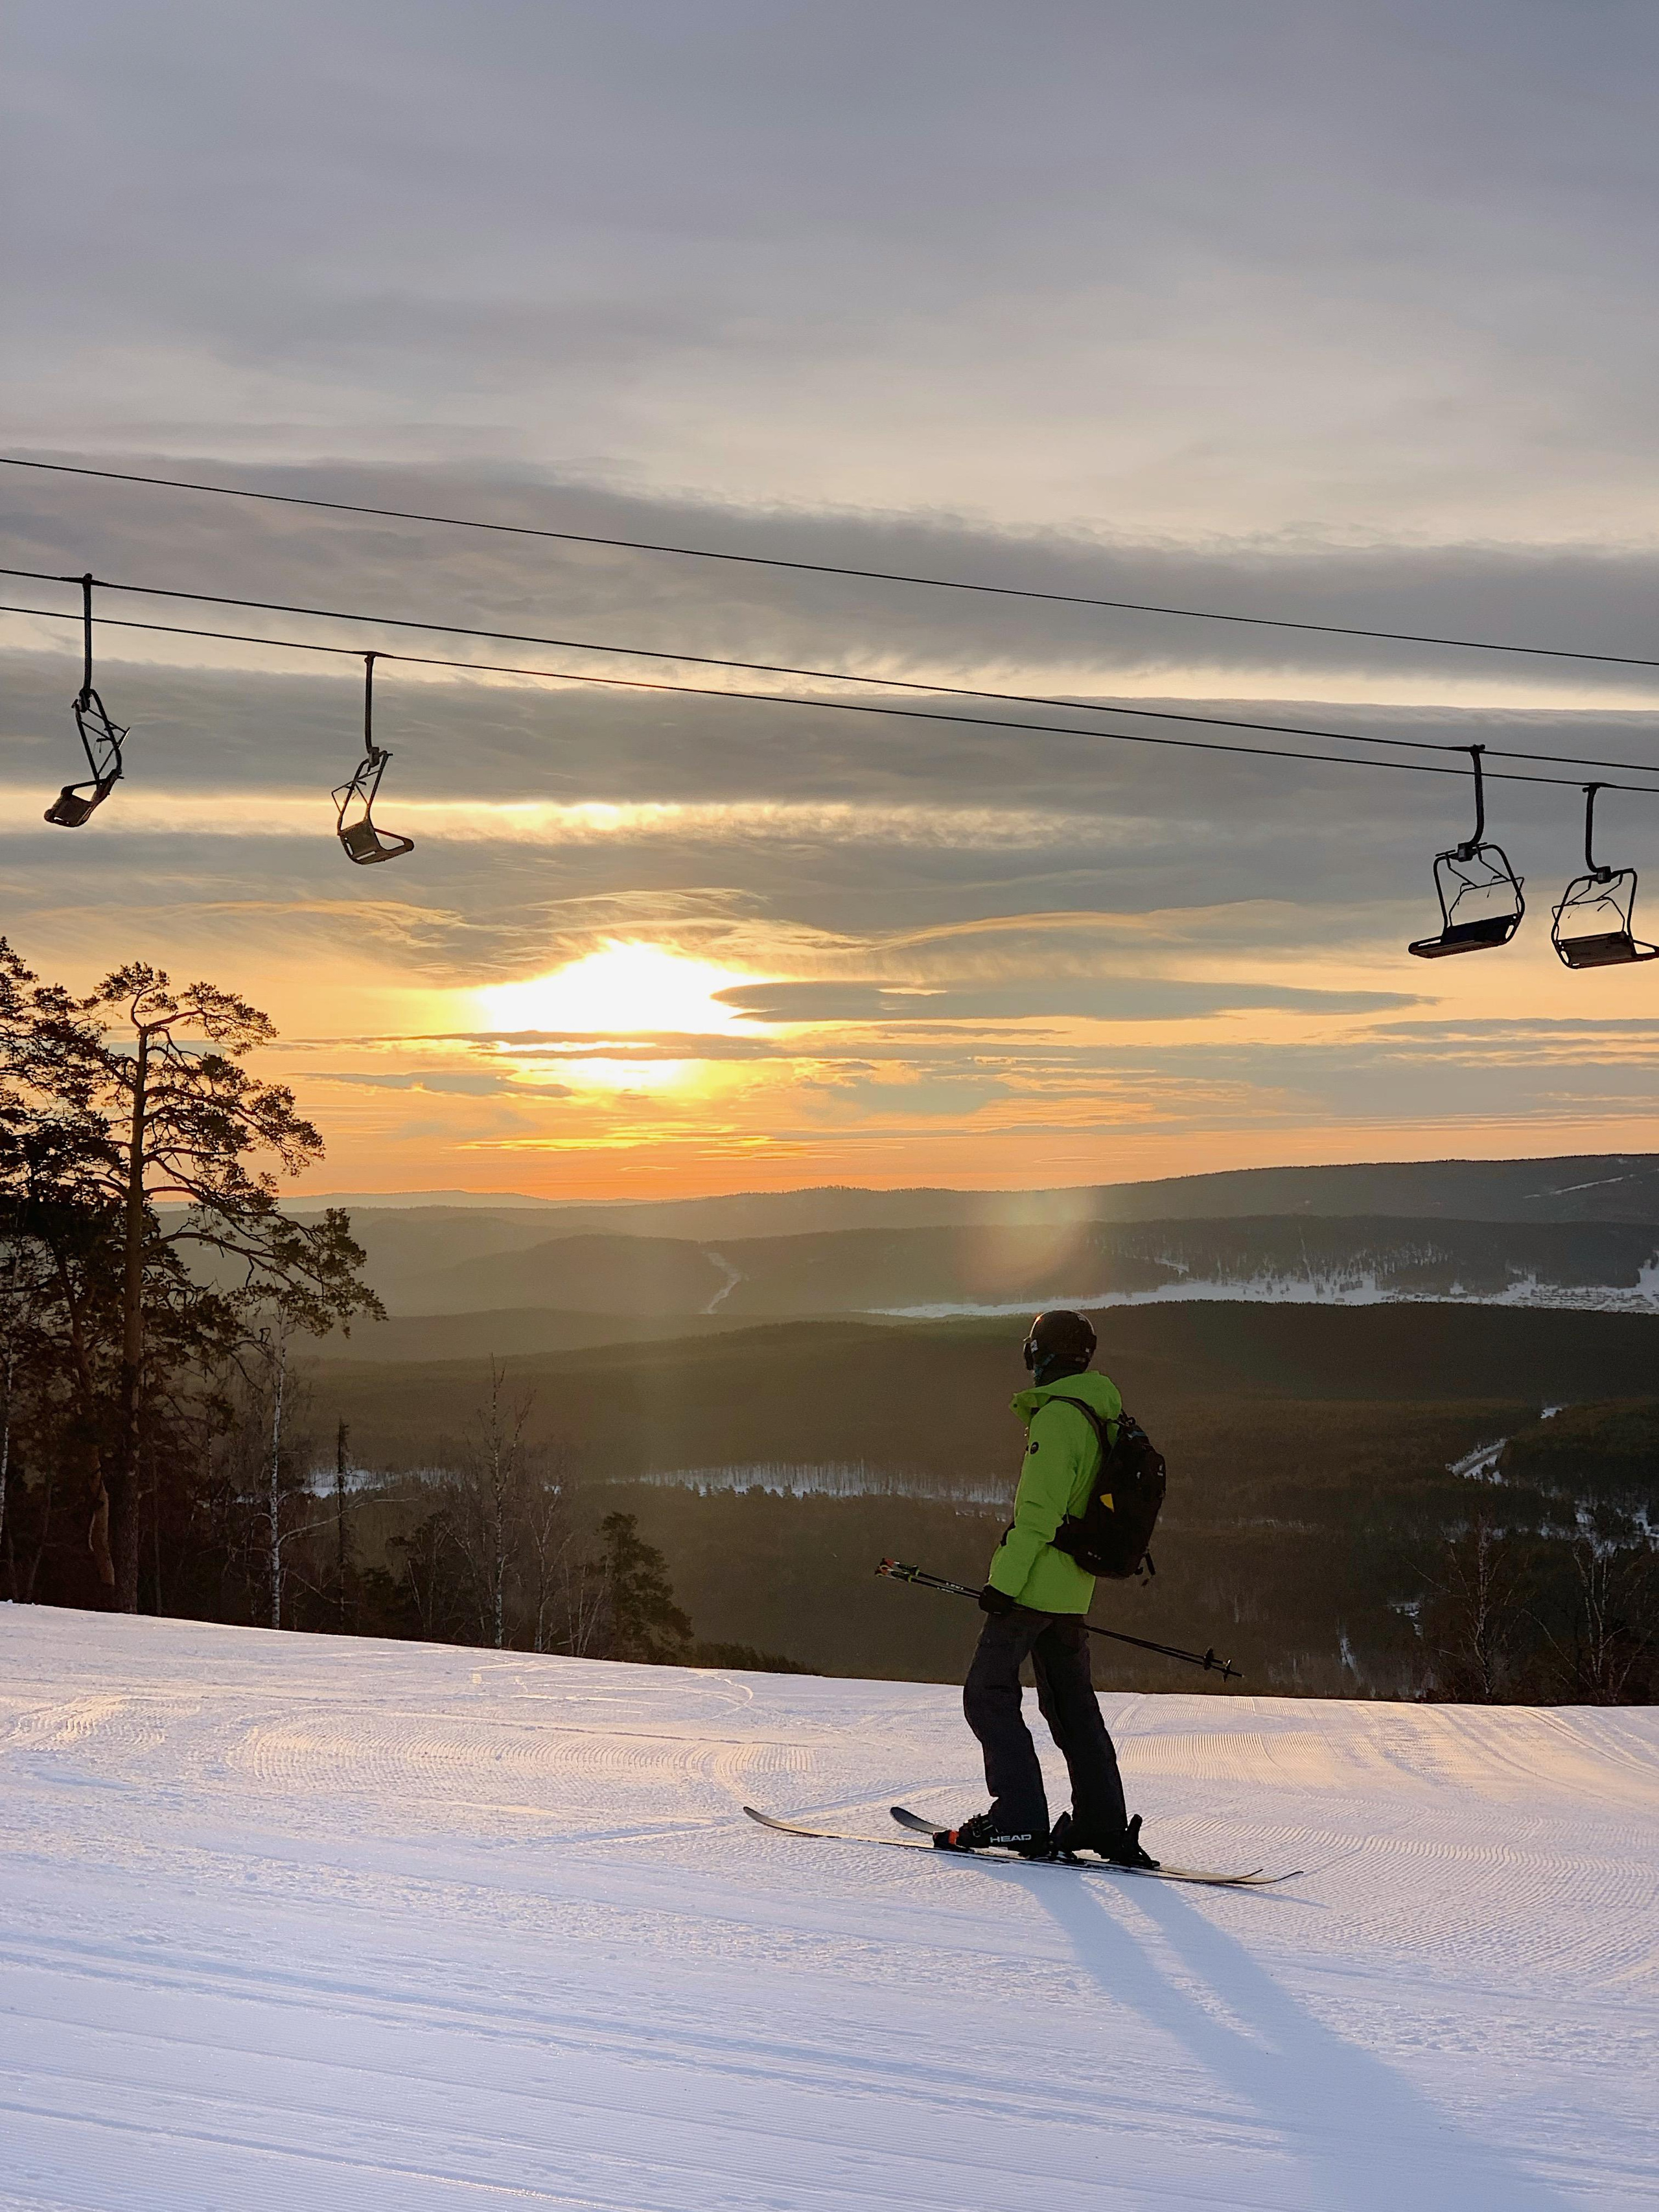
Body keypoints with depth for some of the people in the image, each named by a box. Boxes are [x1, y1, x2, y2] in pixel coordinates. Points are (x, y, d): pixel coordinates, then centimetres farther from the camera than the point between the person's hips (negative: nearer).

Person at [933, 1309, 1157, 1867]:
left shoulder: (1056, 1418, -15)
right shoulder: (1103, 1420, 15)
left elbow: (1039, 1512, -21)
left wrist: (1005, 1580, -22)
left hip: (1036, 1583, -9)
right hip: (1073, 1590, 9)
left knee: (989, 1693, -6)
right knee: (1072, 1704, 13)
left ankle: (1019, 1816, -12)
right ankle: (1105, 1826, 13)